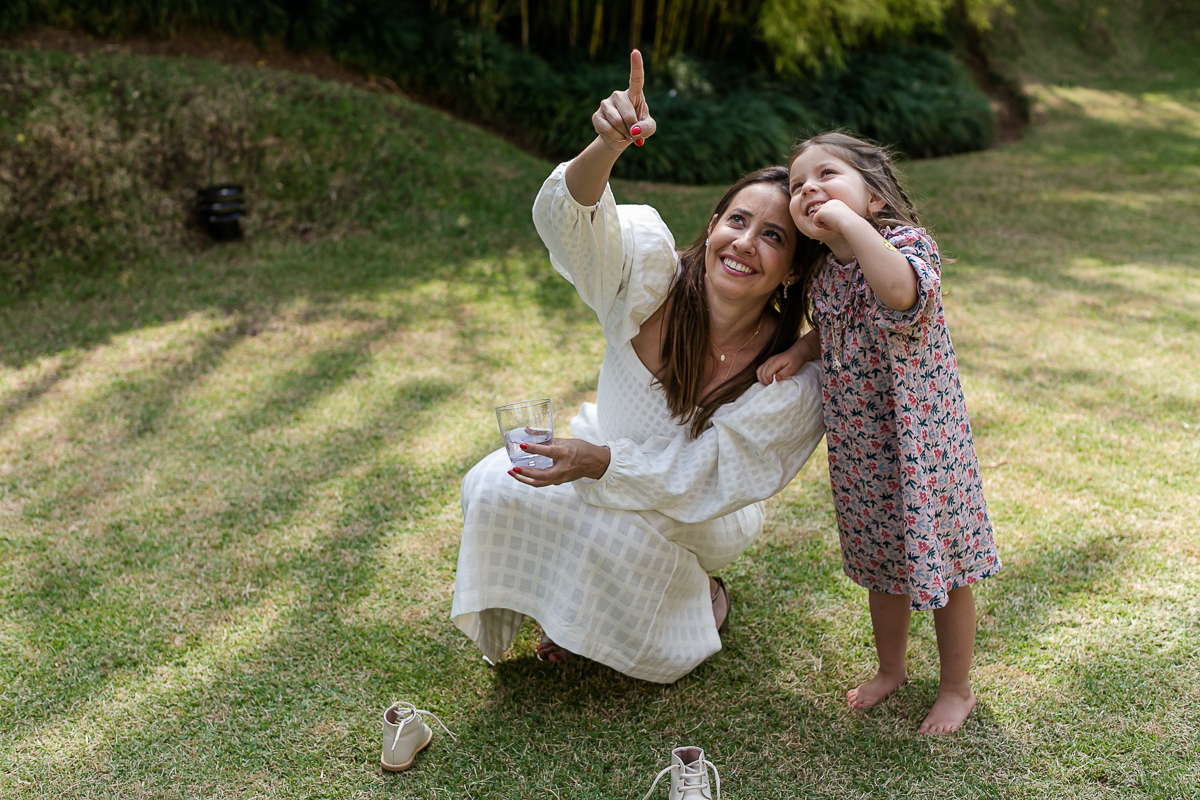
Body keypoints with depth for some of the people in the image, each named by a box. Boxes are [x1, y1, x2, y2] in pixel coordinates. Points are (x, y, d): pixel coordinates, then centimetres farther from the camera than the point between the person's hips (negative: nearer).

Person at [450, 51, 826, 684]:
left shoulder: (790, 386, -29)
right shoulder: (653, 275, -23)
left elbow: (702, 474, -24)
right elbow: (568, 218, -36)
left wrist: (600, 462, -36)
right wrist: (607, 148, -57)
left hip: (698, 516, -3)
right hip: (610, 450, 3)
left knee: (619, 533, -33)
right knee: (493, 486, -16)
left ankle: (700, 602, 4)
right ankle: (576, 612, 12)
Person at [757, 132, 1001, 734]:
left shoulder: (908, 241, -20)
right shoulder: (822, 272, 1)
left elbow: (901, 291, -44)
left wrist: (851, 221, -37)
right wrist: (799, 351, 1)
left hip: (921, 442, -6)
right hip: (858, 449, 6)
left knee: (941, 569, 9)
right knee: (881, 567, 23)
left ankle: (957, 689, 31)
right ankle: (890, 669, 45)